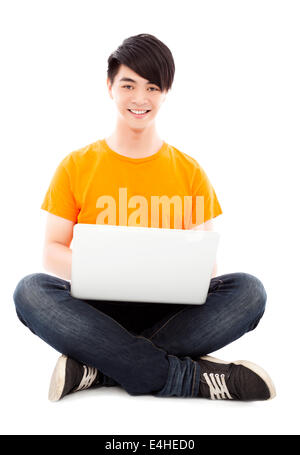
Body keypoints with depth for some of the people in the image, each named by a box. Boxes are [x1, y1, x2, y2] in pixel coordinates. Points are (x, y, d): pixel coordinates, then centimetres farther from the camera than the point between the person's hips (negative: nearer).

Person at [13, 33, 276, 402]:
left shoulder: (190, 173, 7)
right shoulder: (76, 166, 6)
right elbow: (52, 250, 2)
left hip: (168, 311, 1)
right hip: (97, 309, 0)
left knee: (248, 289, -24)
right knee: (30, 291, -29)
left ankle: (98, 369, -26)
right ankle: (193, 378, -28)